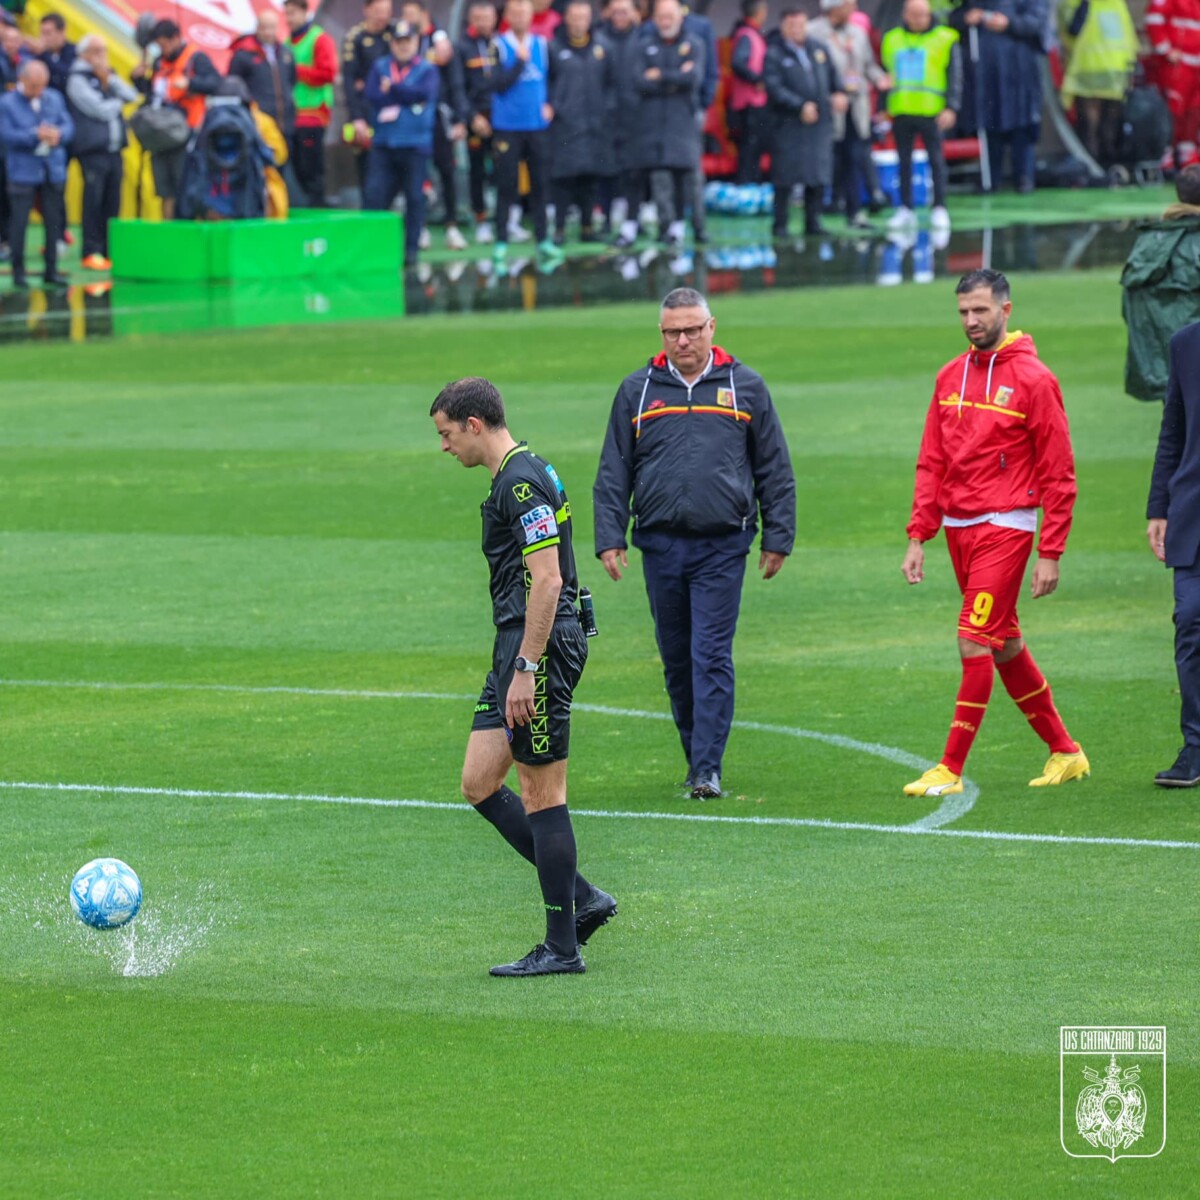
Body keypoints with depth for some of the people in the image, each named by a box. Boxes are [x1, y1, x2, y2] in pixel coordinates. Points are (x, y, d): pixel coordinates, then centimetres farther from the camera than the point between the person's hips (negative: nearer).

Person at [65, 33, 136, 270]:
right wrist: (119, 103, 6)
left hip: (114, 149, 7)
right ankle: (91, 253, -5)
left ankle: (108, 251, 10)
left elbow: (131, 96, 5)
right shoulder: (78, 79, -5)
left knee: (112, 203, 6)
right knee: (94, 202, -8)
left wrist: (109, 79, -7)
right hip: (93, 150, -7)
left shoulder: (107, 75, 18)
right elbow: (100, 109, -13)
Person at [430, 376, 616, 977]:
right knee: (479, 783, 9)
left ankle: (562, 947, 1)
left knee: (542, 793, -5)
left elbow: (547, 578, -22)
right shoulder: (512, 477, 17)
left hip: (541, 646, -10)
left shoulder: (522, 482, -16)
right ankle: (581, 899, 13)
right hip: (515, 646, 10)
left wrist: (525, 669, -23)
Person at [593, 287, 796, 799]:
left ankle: (708, 769, -9)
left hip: (722, 546, -3)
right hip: (660, 545, 3)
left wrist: (777, 539, 4)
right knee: (676, 659, 9)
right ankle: (696, 758, 22)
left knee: (711, 657, -9)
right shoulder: (637, 391, 8)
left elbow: (775, 470, 8)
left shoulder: (745, 387, 5)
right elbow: (613, 473, 10)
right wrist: (609, 538, 0)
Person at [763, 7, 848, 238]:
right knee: (786, 177, -6)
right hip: (790, 124, -5)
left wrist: (839, 93, -2)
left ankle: (812, 223, 15)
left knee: (819, 175, 6)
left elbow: (833, 75, 20)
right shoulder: (774, 54, -2)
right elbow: (774, 88, -11)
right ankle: (780, 225, 0)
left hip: (820, 123, 5)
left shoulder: (819, 49, 15)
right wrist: (800, 106, -19)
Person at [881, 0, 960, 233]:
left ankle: (940, 209, 3)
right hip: (901, 112, 4)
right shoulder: (892, 39, 11)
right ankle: (905, 209, 14)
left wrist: (951, 107, -11)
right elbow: (886, 76, 18)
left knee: (936, 160, -3)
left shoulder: (944, 39, 0)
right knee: (904, 162, 8)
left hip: (932, 111, -4)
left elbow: (955, 76, -2)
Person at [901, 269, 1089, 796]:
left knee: (975, 643, -10)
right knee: (1005, 646, 13)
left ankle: (951, 769, -7)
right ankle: (1064, 751, 25)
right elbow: (931, 464, 13)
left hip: (1004, 528, -7)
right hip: (957, 529, 7)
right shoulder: (951, 376, 11)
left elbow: (1058, 474, -8)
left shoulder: (1033, 379, -8)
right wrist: (918, 538, 6)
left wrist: (1050, 553, -12)